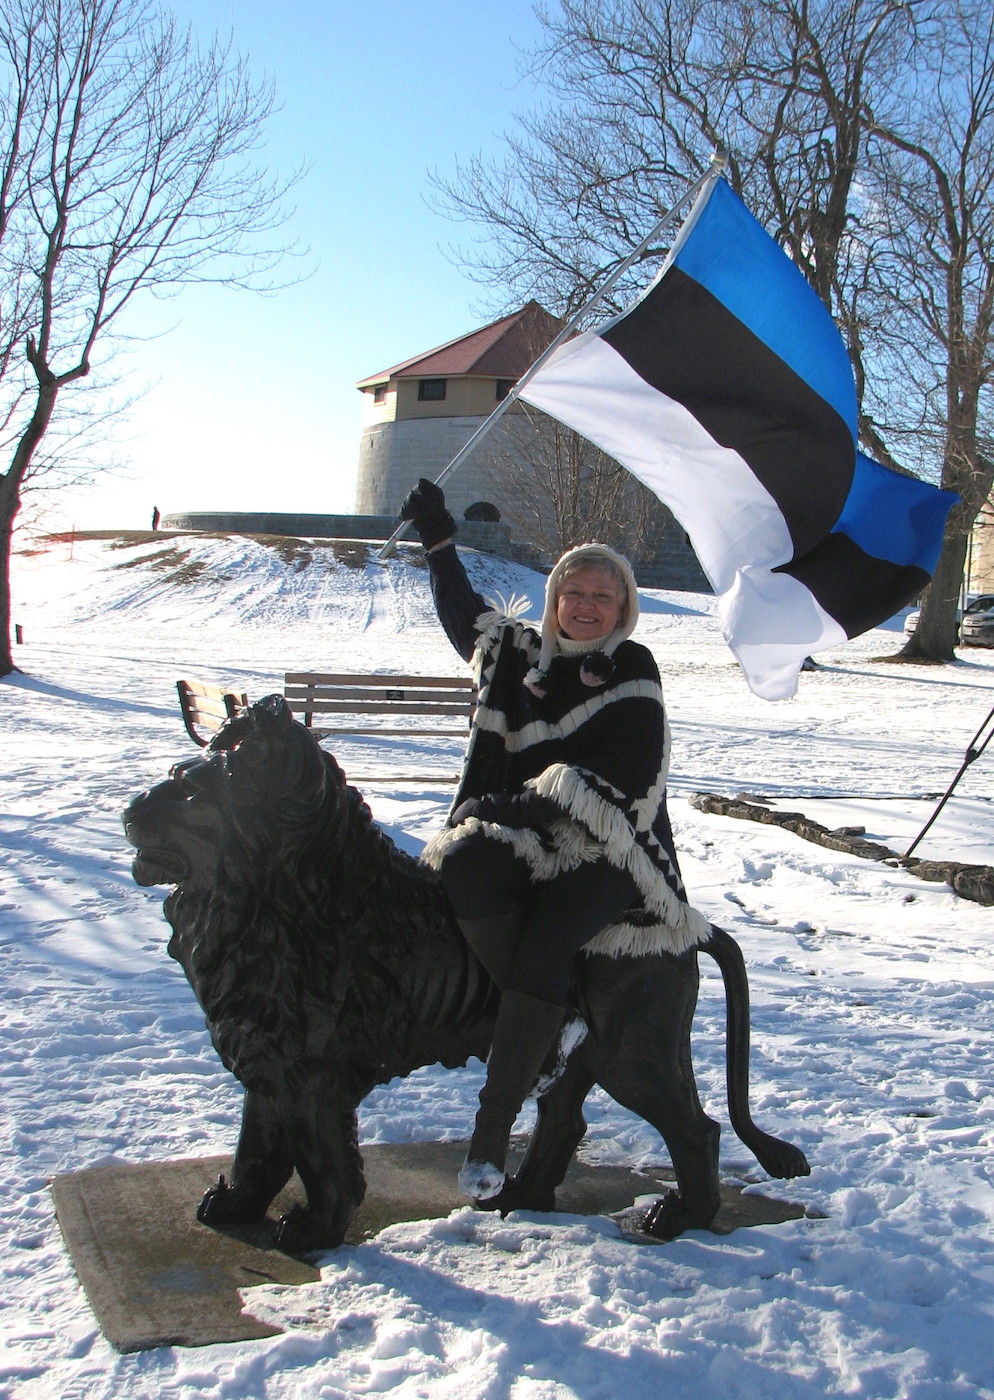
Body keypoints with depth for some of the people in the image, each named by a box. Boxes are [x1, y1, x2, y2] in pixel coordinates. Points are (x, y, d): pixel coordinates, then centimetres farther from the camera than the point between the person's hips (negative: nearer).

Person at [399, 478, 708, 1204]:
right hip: (521, 837, 4)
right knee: (461, 865, -32)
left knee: (543, 954, -29)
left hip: (606, 853, -4)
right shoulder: (519, 652, 15)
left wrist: (522, 804, -14)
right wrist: (439, 543, 36)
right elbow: (466, 614, 37)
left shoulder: (633, 675, 2)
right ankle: (556, 1022, -19)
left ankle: (493, 1131, -21)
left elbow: (624, 783, -10)